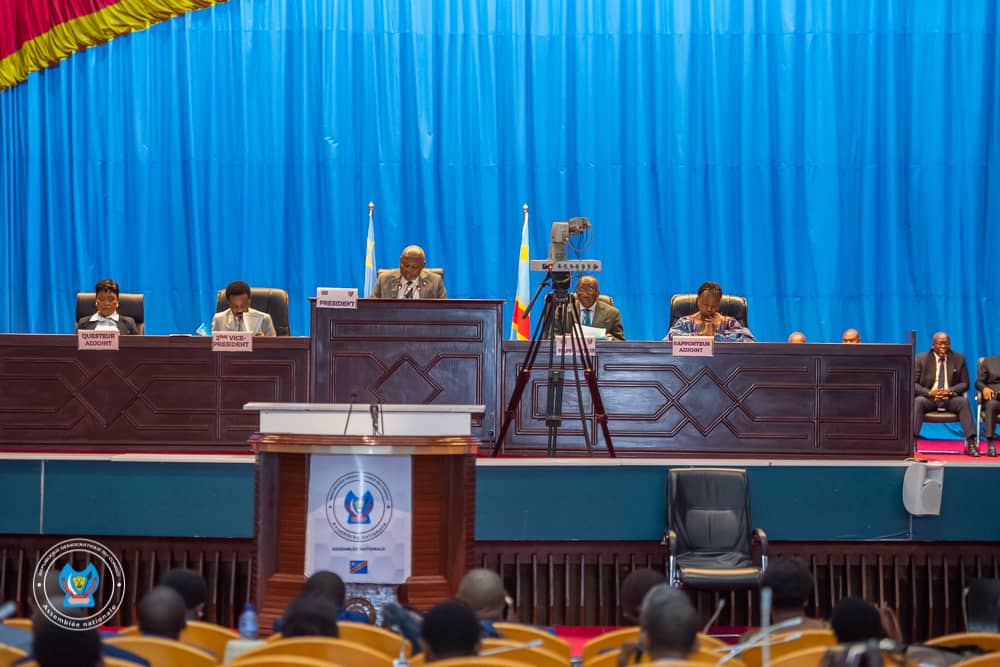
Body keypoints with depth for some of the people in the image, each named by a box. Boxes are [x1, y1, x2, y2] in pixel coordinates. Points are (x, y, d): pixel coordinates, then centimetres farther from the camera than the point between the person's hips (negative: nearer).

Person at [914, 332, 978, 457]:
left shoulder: (959, 359, 8)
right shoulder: (922, 359, 3)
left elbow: (964, 383, 6)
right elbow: (913, 384, 0)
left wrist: (950, 391, -15)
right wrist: (930, 393, -19)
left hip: (950, 398, 1)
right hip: (928, 398, -1)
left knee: (963, 402, -31)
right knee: (918, 401, -34)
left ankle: (970, 442, -34)